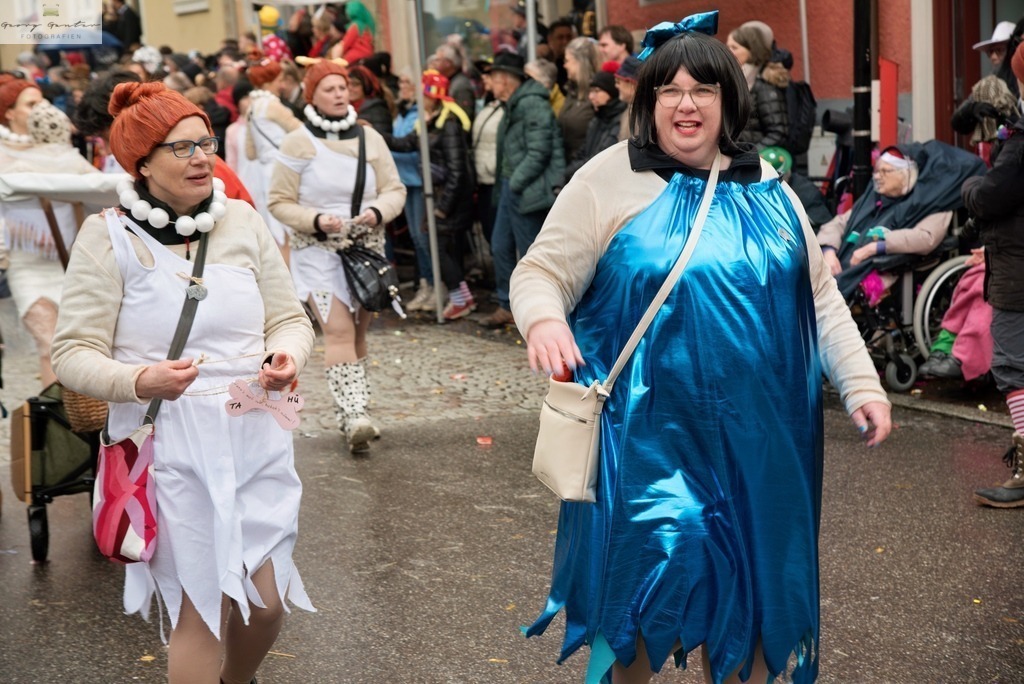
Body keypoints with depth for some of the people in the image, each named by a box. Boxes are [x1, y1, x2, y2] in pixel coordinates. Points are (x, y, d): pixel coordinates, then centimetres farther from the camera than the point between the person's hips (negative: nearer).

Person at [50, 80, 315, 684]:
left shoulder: (242, 221, 6)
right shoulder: (108, 236, -4)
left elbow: (290, 318, 12)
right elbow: (75, 353, -6)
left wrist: (288, 355, -11)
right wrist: (139, 380, -25)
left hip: (255, 436, 4)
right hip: (170, 447, -3)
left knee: (267, 603, 9)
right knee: (203, 608, -4)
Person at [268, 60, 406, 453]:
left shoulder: (369, 137, 6)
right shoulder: (298, 143, -3)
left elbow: (395, 189, 7)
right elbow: (280, 203, -3)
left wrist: (378, 211, -15)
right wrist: (316, 220, -19)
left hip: (366, 248, 4)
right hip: (317, 251, -4)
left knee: (358, 332, 9)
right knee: (339, 331, -16)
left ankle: (349, 414, 21)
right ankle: (354, 416, -23)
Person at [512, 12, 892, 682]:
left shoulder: (763, 184, 8)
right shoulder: (609, 180, -4)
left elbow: (818, 293, 13)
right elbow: (542, 271, -5)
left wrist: (862, 384, 6)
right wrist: (544, 319, -27)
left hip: (759, 432, 4)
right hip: (650, 430, -4)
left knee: (748, 577, 11)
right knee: (651, 574, -5)